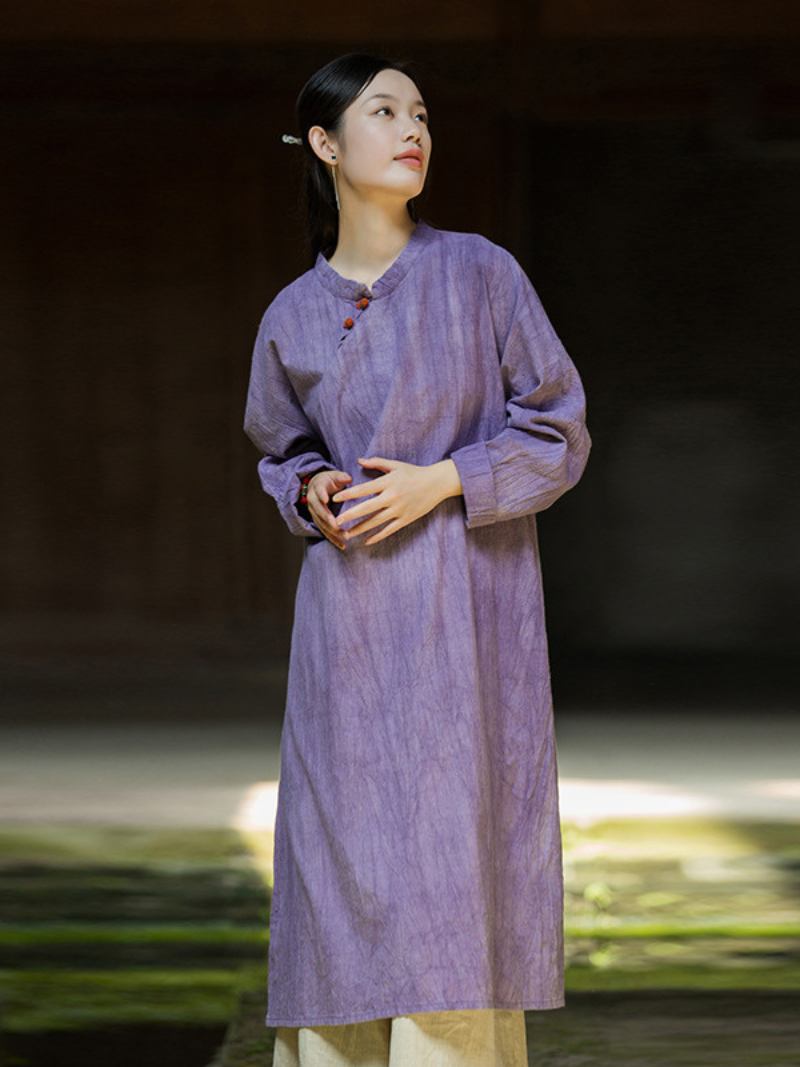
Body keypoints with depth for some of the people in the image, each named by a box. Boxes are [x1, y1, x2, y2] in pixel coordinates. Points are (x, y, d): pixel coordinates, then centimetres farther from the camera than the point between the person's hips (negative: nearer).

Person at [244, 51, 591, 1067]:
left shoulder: (479, 271, 0)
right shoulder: (293, 316, 7)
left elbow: (559, 433, 1)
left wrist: (440, 482, -12)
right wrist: (310, 493, -1)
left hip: (467, 609, -2)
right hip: (348, 613, 3)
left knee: (453, 861, -6)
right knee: (340, 857, 2)